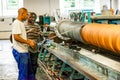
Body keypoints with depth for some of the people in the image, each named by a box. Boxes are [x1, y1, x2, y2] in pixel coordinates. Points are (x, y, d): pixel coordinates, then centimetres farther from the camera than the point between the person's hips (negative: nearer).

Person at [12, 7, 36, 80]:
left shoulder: (21, 23, 14)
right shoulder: (17, 23, -15)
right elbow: (16, 37, -23)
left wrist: (29, 41, 8)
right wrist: (28, 42, -18)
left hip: (24, 51, 10)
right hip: (20, 52, -10)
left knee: (29, 71, 18)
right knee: (23, 73, -2)